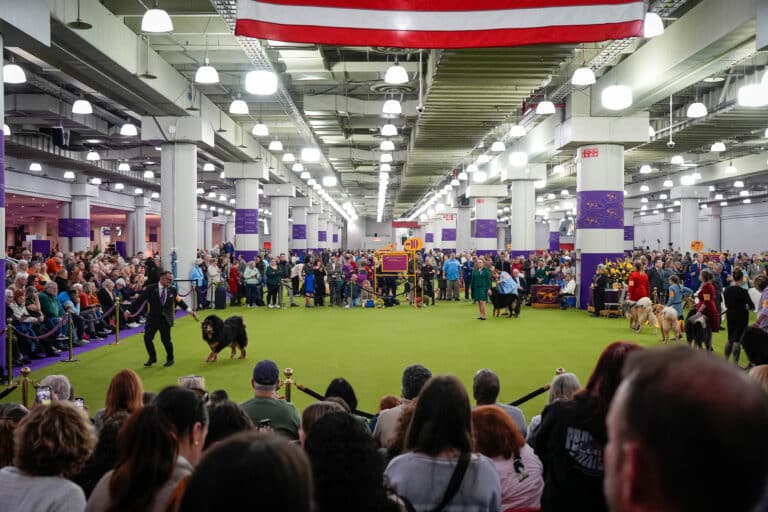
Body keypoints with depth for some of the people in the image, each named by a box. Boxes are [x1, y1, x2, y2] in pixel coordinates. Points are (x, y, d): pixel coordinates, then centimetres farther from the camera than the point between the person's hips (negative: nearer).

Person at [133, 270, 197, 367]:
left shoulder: (173, 290, 0)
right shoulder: (150, 289, -7)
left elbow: (179, 301, 8)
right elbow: (139, 300, -6)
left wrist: (190, 311, 3)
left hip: (166, 319, 0)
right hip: (152, 318, 0)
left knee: (166, 339, 0)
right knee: (147, 338, -2)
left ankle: (170, 359, 22)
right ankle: (152, 358, 21)